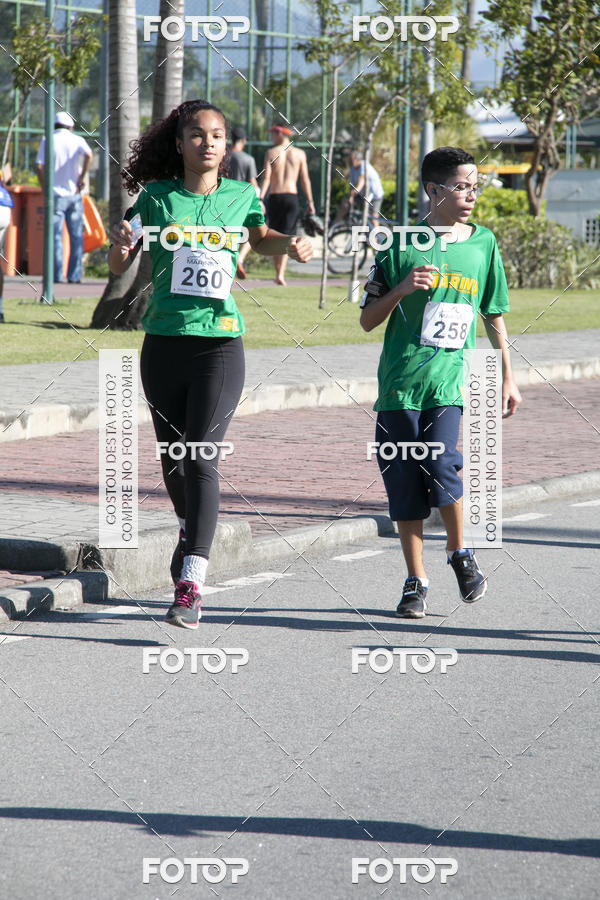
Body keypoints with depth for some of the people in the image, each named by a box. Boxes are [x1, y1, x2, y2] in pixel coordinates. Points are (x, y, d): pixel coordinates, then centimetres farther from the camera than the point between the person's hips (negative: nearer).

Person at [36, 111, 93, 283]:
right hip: (74, 194, 1)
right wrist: (82, 177, -9)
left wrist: (45, 189, 4)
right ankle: (74, 275, 3)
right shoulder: (77, 140, 5)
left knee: (55, 237, 1)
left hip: (55, 194, -1)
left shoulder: (47, 141, 4)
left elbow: (40, 167, -5)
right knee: (76, 237, 7)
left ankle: (56, 275, -5)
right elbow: (89, 155, -15)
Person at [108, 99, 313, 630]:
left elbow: (261, 236, 27)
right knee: (171, 455, 15)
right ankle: (191, 530, 45)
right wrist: (120, 244, -18)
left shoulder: (241, 197, 6)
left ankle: (191, 584, -21)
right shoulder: (157, 197, 3)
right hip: (164, 341, 2)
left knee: (202, 458, -14)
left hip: (220, 342, -2)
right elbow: (119, 266, 4)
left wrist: (292, 245, 7)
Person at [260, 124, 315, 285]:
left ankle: (278, 273, 20)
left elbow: (266, 178, -8)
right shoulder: (299, 154, 5)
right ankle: (281, 274, -21)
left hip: (275, 197, -1)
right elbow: (305, 180, 4)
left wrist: (260, 199, -11)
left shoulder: (271, 153, -1)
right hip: (292, 197, 1)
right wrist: (310, 201, 8)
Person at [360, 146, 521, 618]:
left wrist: (508, 379, 17)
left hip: (451, 377, 0)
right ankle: (416, 581, 15)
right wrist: (402, 288, -14)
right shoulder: (403, 245, 0)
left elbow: (494, 315, 17)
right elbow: (368, 319, 3)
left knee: (442, 464, -17)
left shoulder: (483, 242, 8)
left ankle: (460, 552, 9)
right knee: (405, 479, 2)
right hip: (401, 378, 0)